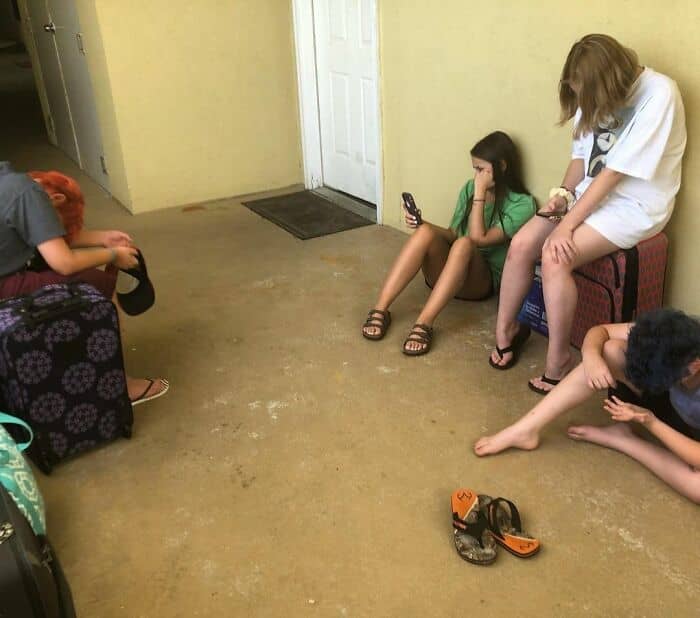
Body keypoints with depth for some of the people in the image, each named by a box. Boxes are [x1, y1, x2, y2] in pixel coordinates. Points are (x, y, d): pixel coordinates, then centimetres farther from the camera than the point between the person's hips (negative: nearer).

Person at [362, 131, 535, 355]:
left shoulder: (521, 204, -8)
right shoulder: (469, 188, 9)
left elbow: (478, 239, -19)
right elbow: (453, 234, 11)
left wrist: (480, 193, -16)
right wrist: (422, 223, -4)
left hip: (482, 280, -4)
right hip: (446, 270, 4)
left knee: (464, 244, -38)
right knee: (425, 232, -28)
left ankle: (424, 323, -44)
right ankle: (380, 309, -34)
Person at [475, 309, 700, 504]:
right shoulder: (669, 339, -25)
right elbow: (601, 331, -15)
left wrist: (651, 423, -39)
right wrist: (591, 357, -36)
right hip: (671, 406, 4)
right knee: (612, 351, -26)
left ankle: (620, 439, -15)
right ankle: (526, 430, -22)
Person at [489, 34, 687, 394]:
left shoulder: (658, 95, -21)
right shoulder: (599, 95, 1)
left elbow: (614, 172, -23)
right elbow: (582, 156, 9)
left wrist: (567, 224, -24)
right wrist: (563, 193, -11)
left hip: (636, 205, -6)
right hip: (591, 193, 7)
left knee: (555, 257, -27)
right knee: (521, 245, -13)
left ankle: (558, 362, -12)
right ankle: (505, 331, 7)